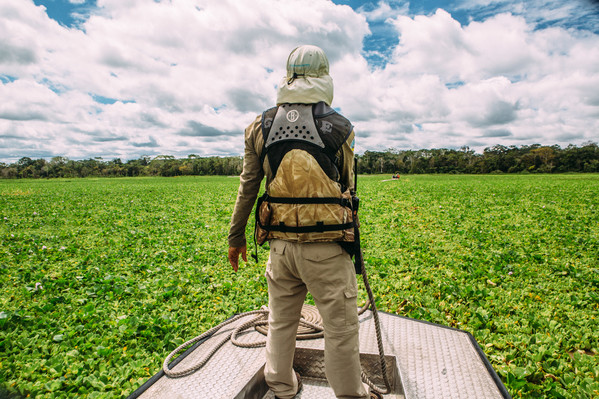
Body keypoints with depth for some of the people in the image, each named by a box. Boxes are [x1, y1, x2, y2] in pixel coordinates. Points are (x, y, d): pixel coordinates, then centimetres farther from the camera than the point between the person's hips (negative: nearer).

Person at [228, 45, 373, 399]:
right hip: (326, 246, -3)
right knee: (341, 329, 12)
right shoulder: (339, 127, -3)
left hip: (280, 243, 4)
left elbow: (248, 187, 6)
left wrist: (236, 236, 16)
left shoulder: (261, 127, 4)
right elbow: (347, 186, 6)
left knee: (281, 322, 22)